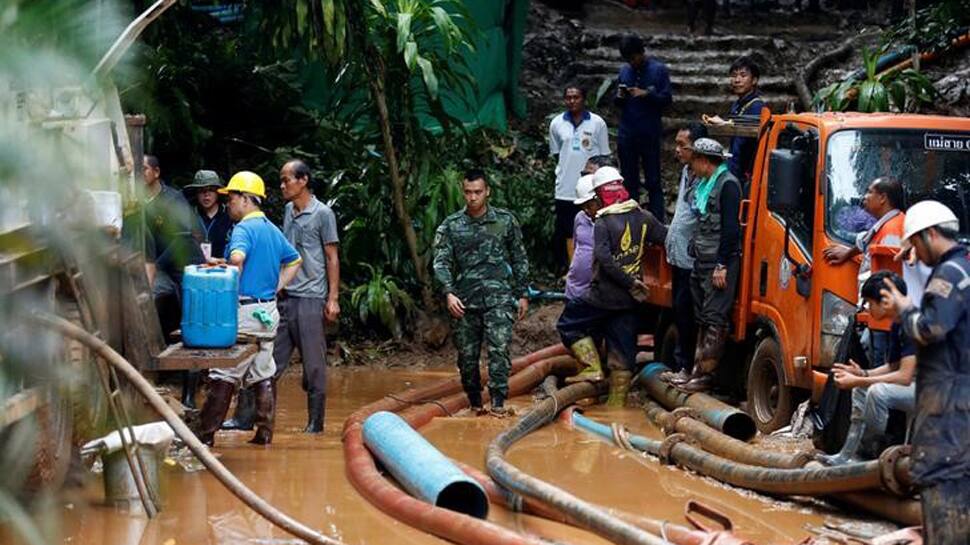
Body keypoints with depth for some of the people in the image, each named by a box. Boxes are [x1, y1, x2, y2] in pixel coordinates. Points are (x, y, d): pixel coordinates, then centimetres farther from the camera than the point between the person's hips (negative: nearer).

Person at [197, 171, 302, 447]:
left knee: (223, 376, -4)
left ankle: (206, 435, -2)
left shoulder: (244, 228, -13)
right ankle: (264, 433, 12)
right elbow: (294, 261, 25)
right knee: (263, 375, 11)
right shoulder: (273, 229, 14)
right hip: (268, 312, 8)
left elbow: (237, 257, -34)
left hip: (245, 310, -8)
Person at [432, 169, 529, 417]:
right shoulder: (450, 226, 4)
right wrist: (449, 293, -16)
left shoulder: (506, 220, 6)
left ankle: (498, 402, -15)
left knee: (498, 349, -15)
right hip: (465, 300, 1)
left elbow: (519, 259, 12)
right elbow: (441, 263, -1)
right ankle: (475, 404, 20)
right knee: (467, 354, 5)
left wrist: (522, 294, 10)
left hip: (499, 297, -1)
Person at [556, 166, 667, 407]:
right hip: (629, 298, 6)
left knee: (568, 325, 13)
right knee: (622, 350, 10)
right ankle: (617, 401, 13)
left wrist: (630, 282, -18)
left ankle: (592, 368, 0)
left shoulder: (603, 223, -13)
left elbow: (604, 260, -23)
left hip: (604, 295, -6)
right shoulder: (644, 218, 3)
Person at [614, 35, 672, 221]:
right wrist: (619, 97, -7)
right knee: (629, 182, 7)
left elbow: (667, 99, -5)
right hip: (627, 134, 4)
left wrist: (646, 94, -19)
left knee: (653, 182, -1)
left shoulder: (658, 70, -2)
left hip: (650, 134, -4)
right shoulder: (624, 70, 11)